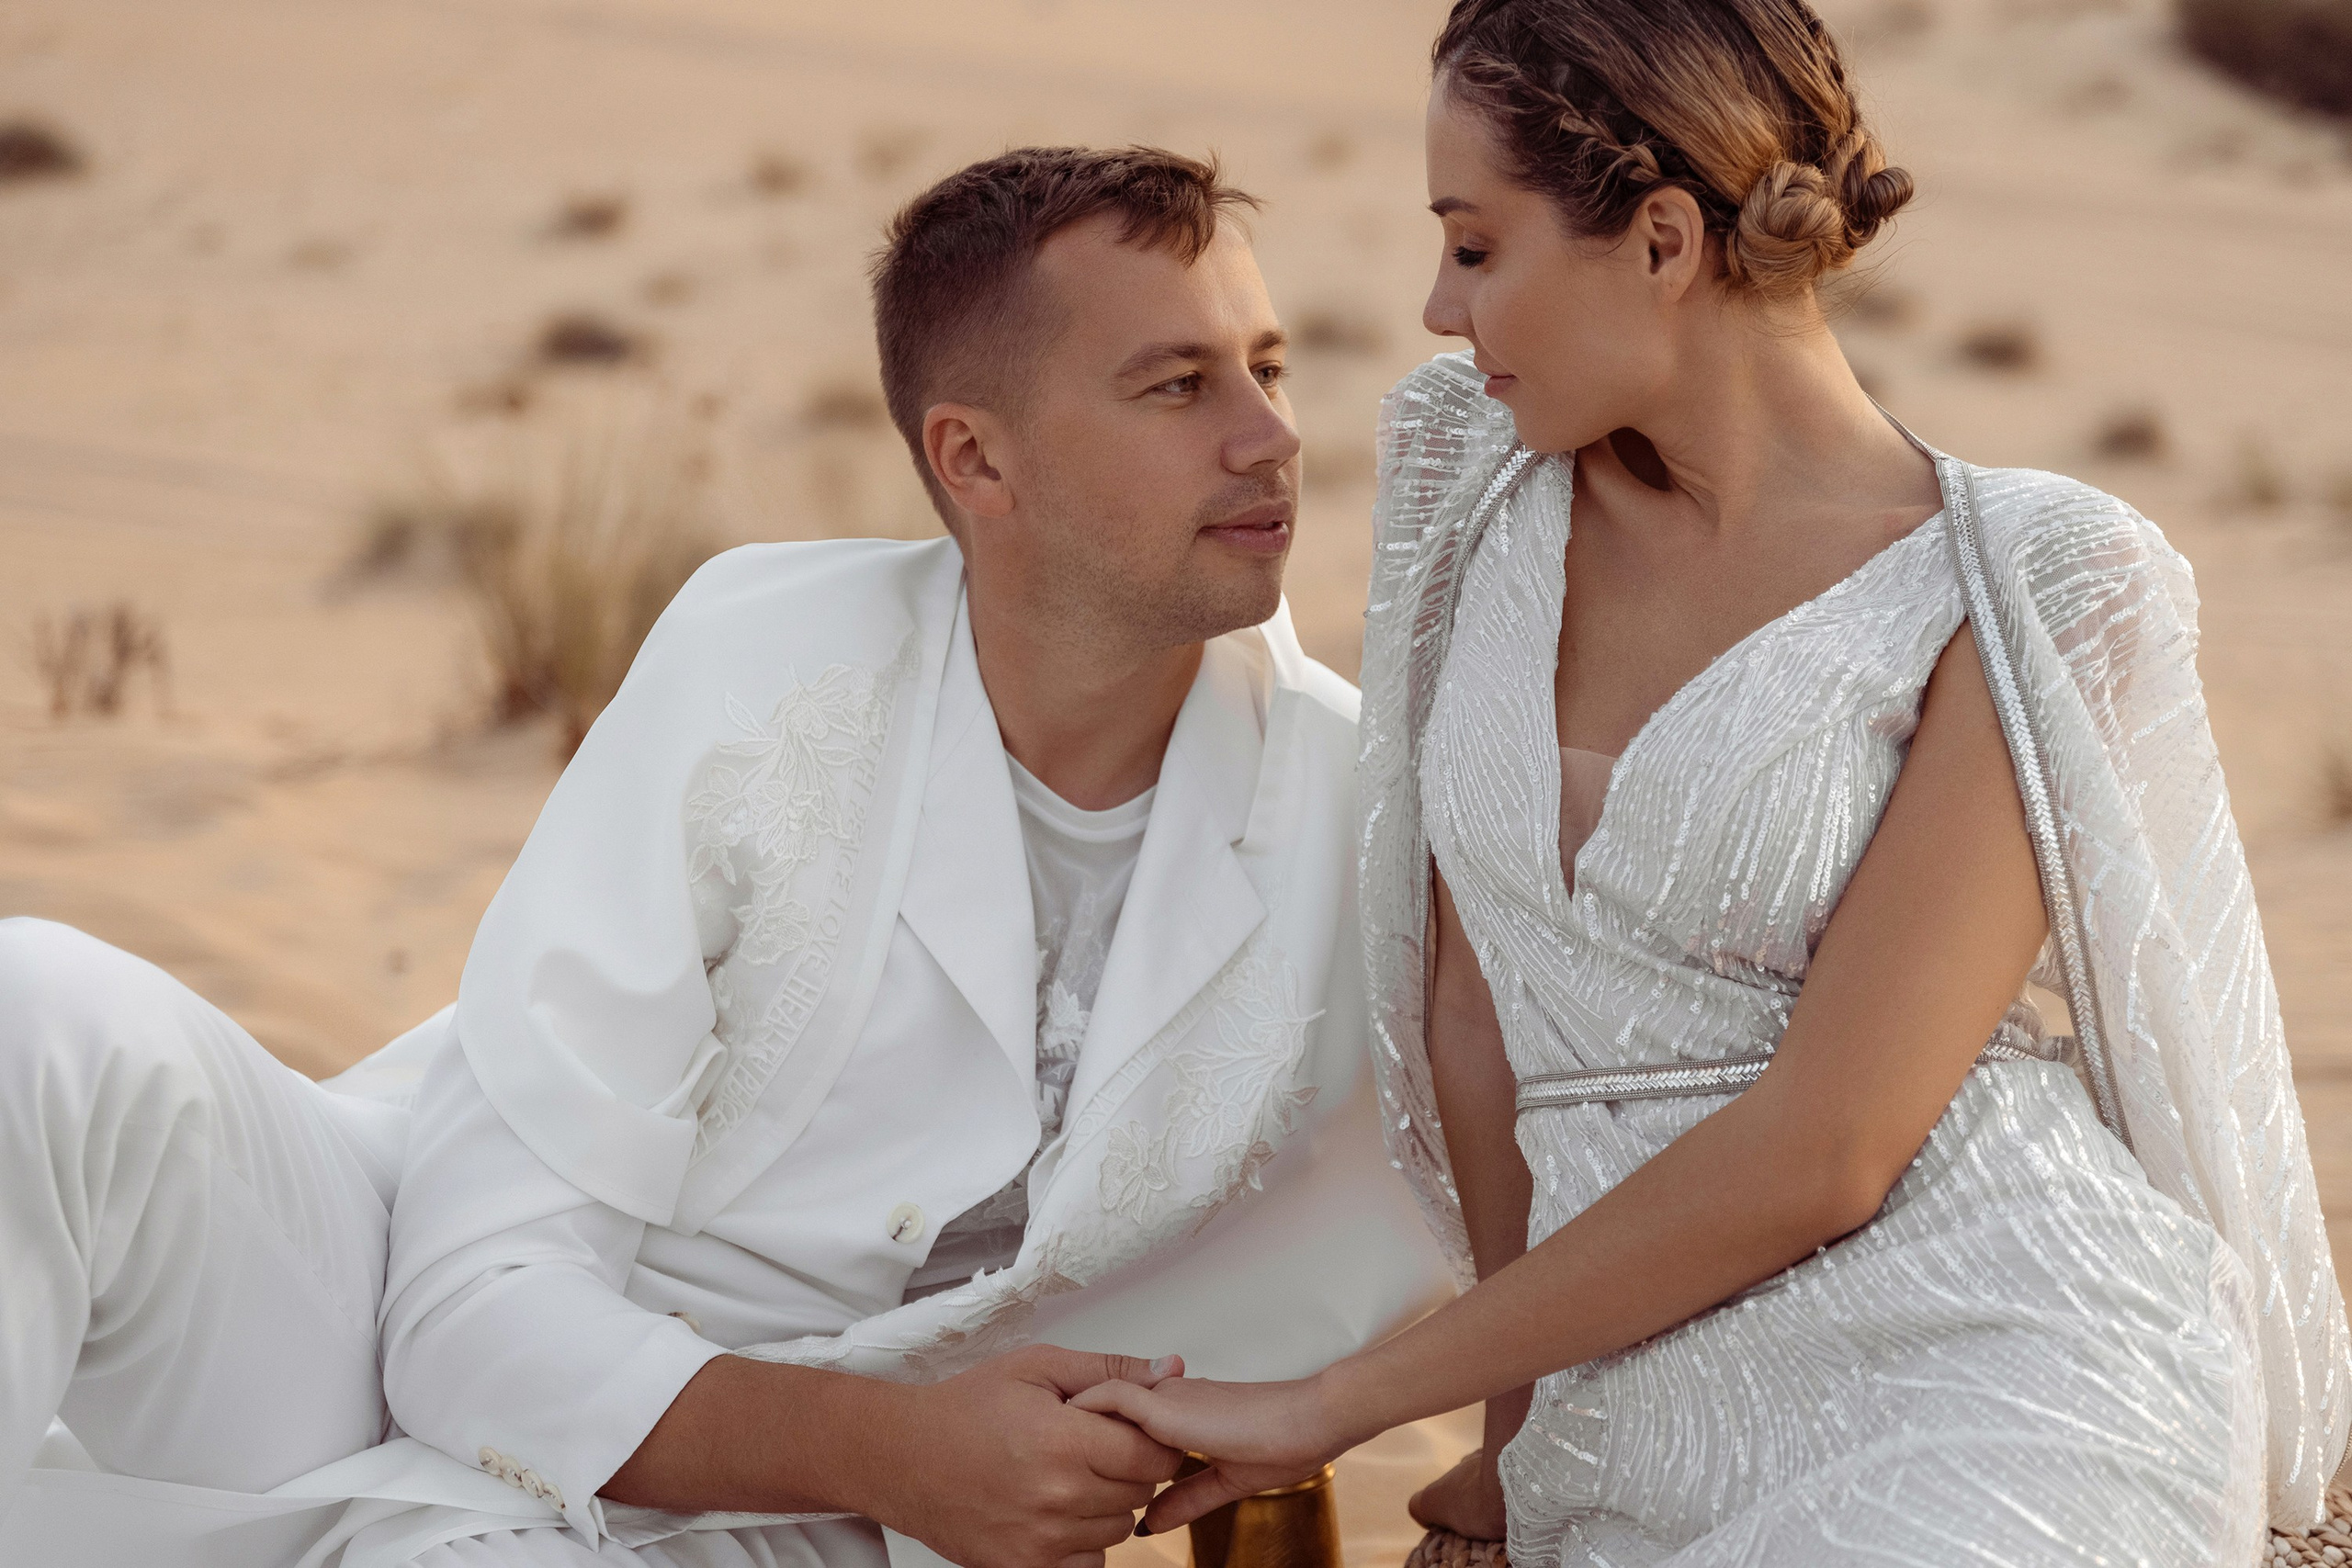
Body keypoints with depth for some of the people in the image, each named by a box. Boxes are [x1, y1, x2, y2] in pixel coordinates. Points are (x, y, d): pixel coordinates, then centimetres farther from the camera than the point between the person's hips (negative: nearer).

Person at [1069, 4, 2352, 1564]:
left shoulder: (2029, 593, -8)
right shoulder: (1490, 485, 9)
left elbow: (1821, 1151, -13)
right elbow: (1475, 1013, 12)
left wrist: (1335, 1403, -9)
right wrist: (1519, 1436, 12)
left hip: (2003, 1427, -5)